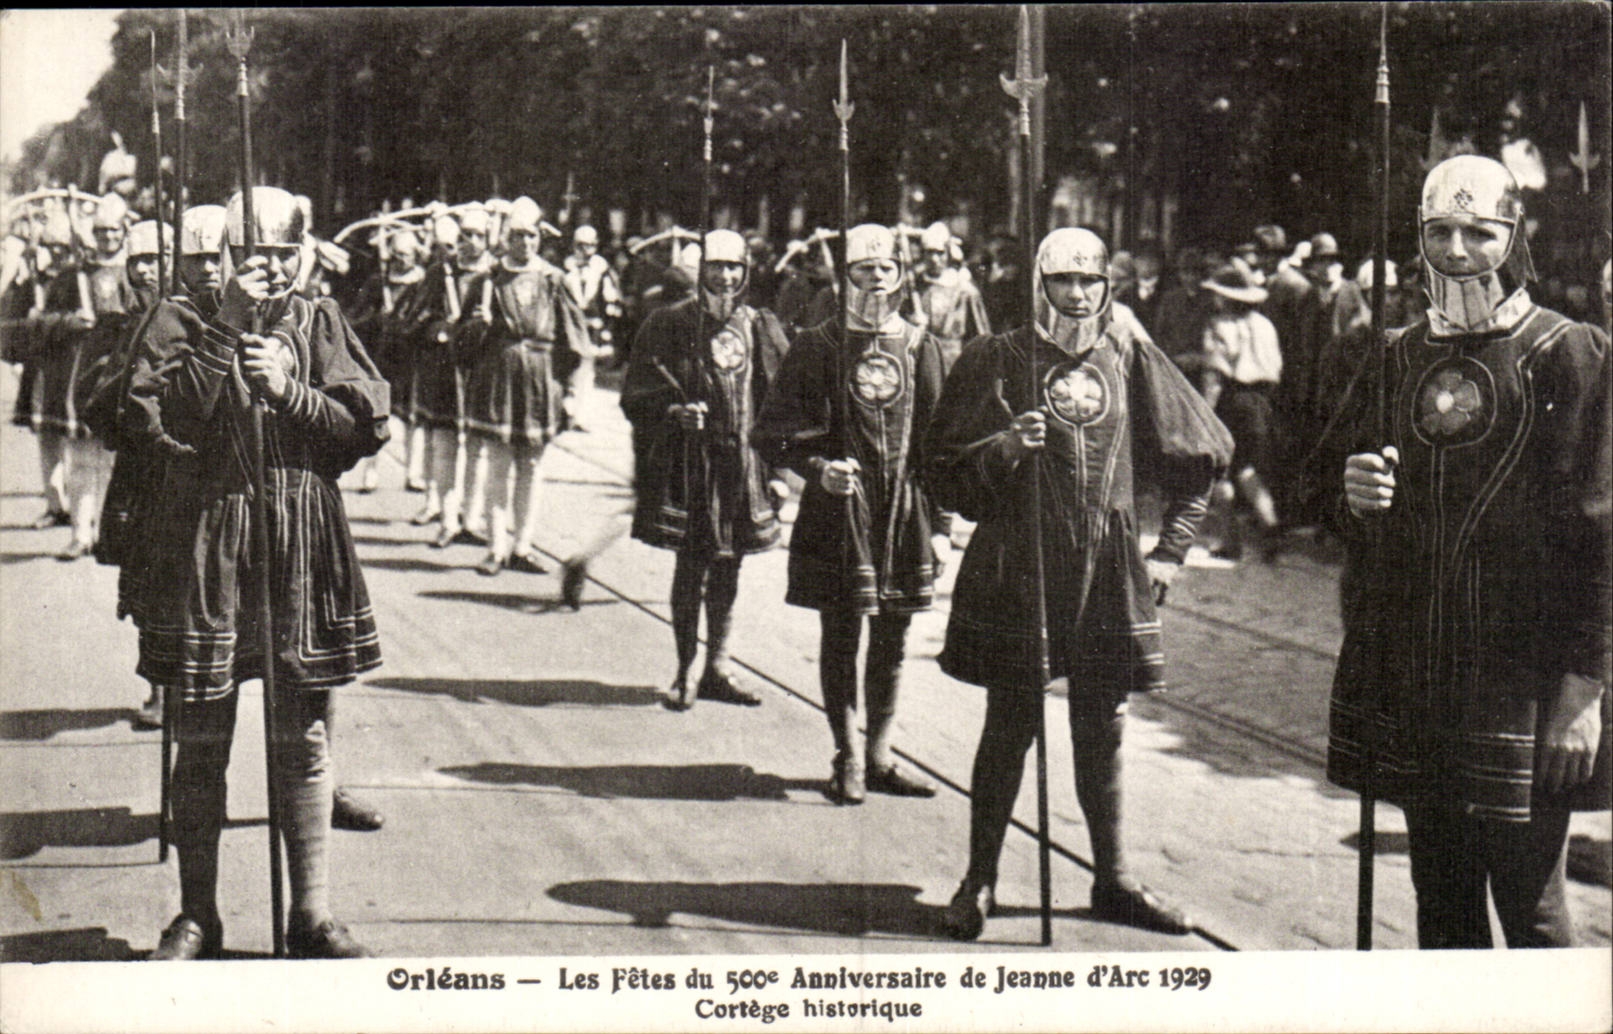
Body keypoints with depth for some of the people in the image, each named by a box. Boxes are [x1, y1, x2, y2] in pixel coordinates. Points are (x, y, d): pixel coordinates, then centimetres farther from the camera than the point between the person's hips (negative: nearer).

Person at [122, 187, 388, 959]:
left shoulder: (320, 325, 8)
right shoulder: (183, 322, 3)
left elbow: (367, 428, 2)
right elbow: (155, 416, -11)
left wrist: (289, 390, -12)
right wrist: (227, 328, -15)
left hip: (302, 544, 1)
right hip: (203, 539, -1)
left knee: (303, 741, 6)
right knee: (201, 741, 5)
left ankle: (312, 916, 16)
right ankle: (197, 916, 17)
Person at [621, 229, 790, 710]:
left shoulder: (763, 329, 9)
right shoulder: (668, 325, -1)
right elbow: (637, 395, 0)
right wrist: (674, 411, -19)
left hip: (744, 466, 3)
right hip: (689, 463, -3)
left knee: (728, 567, 10)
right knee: (691, 565, -1)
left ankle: (718, 666, 22)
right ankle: (685, 673, 9)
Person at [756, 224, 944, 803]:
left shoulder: (921, 348, 9)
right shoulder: (818, 347, 0)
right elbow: (775, 431, -2)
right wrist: (818, 467, -17)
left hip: (905, 511, 3)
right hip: (839, 510, -3)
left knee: (892, 639, 10)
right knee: (841, 636, 1)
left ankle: (880, 756, 21)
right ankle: (847, 759, 12)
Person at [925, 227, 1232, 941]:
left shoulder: (1128, 357, 6)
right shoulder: (997, 359, -1)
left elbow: (1200, 455, 17)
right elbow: (947, 473, -2)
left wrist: (1169, 549, 12)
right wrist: (1004, 447, -20)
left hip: (1108, 572, 3)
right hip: (1017, 567, -3)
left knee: (1102, 729, 9)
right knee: (1009, 727, 2)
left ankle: (1112, 881, 21)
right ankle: (979, 882, 13)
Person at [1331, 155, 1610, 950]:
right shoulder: (1399, 359, 11)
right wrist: (1355, 490, -2)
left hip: (1519, 685, -5)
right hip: (1414, 680, 5)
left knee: (1529, 906, 0)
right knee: (1440, 903, 13)